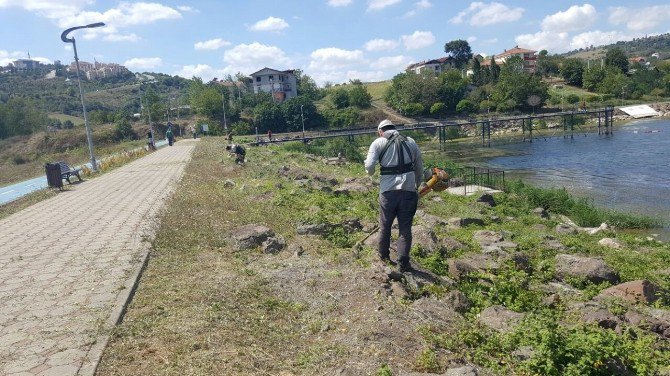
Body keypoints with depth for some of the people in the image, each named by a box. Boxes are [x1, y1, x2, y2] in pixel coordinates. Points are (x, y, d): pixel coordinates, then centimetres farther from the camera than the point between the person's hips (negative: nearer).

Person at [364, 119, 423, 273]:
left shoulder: (378, 143, 1)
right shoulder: (410, 142, 10)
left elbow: (369, 165, -10)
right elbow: (419, 167, 13)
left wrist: (370, 173, 13)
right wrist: (417, 185, 26)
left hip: (388, 191, -1)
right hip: (408, 191, 1)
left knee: (385, 226, 18)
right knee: (405, 228, 8)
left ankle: (384, 255, 35)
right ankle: (403, 263, 7)